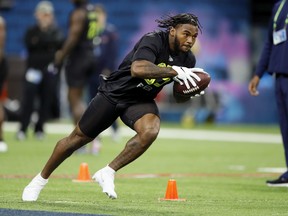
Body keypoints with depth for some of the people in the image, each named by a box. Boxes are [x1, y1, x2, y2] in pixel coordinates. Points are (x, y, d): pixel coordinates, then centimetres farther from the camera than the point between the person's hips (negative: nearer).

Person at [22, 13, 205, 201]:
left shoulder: (188, 59, -6)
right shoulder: (153, 41, -25)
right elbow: (137, 69, -44)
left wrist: (190, 91, -15)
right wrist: (174, 71, -44)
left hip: (141, 100, 4)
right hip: (114, 93, -4)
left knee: (150, 130, -30)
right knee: (78, 138, 6)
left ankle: (107, 173, -15)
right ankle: (41, 179, 28)